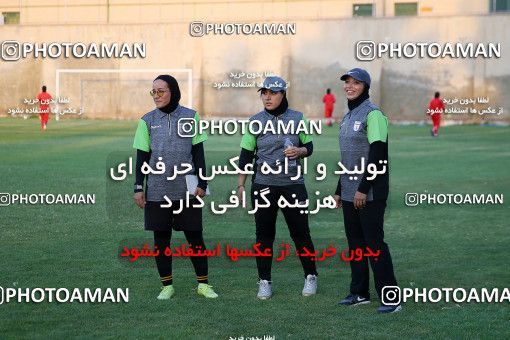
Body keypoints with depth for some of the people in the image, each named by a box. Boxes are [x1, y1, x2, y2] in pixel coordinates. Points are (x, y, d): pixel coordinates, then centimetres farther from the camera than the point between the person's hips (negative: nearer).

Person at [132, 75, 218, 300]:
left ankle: (203, 284, 14)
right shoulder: (147, 121, 4)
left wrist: (202, 184, 0)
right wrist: (138, 188, 1)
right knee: (161, 238, 6)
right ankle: (167, 286, 16)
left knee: (194, 236, 3)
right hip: (157, 190, 1)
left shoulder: (191, 117, 1)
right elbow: (142, 157, 5)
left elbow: (198, 153, 4)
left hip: (186, 189, -1)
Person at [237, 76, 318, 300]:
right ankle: (264, 281, 13)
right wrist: (241, 184, 1)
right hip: (263, 185, 1)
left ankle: (310, 277, 18)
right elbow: (246, 155, 4)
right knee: (264, 234, 3)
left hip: (293, 184, 0)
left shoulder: (297, 118, 1)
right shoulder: (255, 121, 2)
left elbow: (309, 147, 9)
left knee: (300, 232, 2)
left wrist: (299, 151, -14)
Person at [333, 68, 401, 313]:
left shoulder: (373, 114, -10)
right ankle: (360, 293, 20)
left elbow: (377, 154, -17)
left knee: (374, 242, -9)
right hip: (350, 192, 9)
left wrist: (364, 189, -20)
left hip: (370, 192, -9)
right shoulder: (347, 117, 17)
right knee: (355, 242, 12)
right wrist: (339, 190, 20)